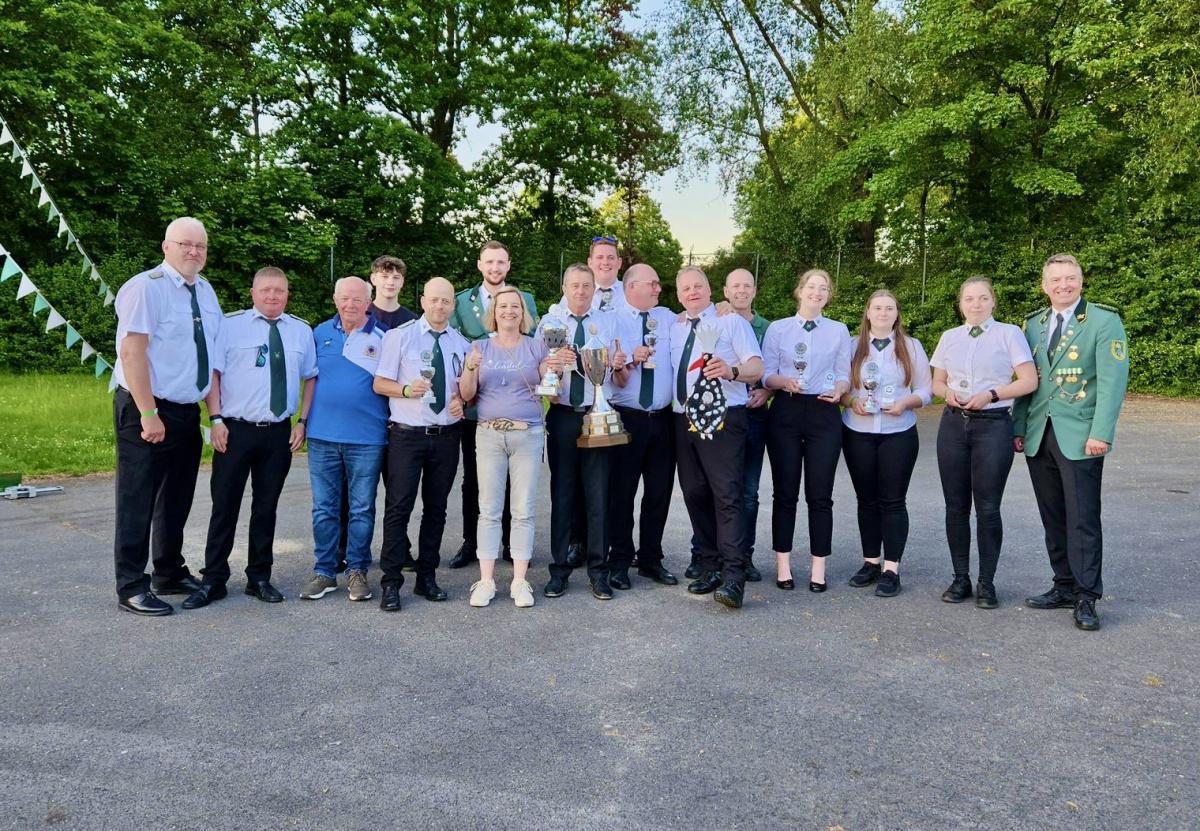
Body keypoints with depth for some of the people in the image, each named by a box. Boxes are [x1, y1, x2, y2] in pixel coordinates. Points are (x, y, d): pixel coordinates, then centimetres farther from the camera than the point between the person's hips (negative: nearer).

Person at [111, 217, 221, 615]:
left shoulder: (205, 292, 10)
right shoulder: (146, 287, -13)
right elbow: (131, 352, -18)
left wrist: (215, 410, 8)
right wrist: (149, 414, -21)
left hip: (187, 411, 8)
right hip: (146, 411, -8)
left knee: (177, 500, 17)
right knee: (138, 504, 1)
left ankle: (170, 575, 32)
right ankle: (131, 589, 12)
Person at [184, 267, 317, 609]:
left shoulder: (301, 330, 8)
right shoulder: (230, 324, -1)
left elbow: (311, 377, 13)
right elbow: (214, 373, -2)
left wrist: (302, 421, 5)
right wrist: (216, 419, -9)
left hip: (280, 433, 3)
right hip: (235, 430, -2)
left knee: (267, 508, 11)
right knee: (225, 507, 3)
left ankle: (259, 578, 23)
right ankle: (213, 580, 14)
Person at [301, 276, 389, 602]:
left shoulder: (382, 337, 0)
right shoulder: (321, 333, 9)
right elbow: (310, 378, 18)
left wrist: (396, 421, -6)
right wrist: (305, 419, 11)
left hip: (366, 437, -2)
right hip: (323, 434, 3)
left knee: (362, 509, 5)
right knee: (324, 508, 8)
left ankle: (357, 571, 17)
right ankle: (324, 572, 18)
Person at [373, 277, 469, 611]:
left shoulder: (461, 344, 11)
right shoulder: (399, 336, 0)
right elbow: (379, 383, -2)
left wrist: (461, 401, -5)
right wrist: (406, 390, -21)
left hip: (446, 436, 4)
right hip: (407, 434, -4)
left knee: (436, 508, 11)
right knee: (398, 508, -5)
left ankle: (427, 577, 22)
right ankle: (391, 583, 4)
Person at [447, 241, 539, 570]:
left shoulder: (525, 300, 6)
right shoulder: (460, 301, 6)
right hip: (473, 403, 1)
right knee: (472, 477, 9)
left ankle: (511, 541, 18)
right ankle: (470, 543, 18)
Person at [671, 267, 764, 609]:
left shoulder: (732, 322, 3)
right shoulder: (674, 328, 18)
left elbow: (757, 367, -6)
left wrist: (731, 370, -27)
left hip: (723, 418, -6)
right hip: (684, 419, 6)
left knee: (727, 494, -13)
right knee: (694, 494, 8)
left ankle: (733, 577, -14)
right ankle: (711, 567, 18)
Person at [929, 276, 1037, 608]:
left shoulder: (1009, 333, 0)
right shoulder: (949, 337, 11)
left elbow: (1029, 381, -4)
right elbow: (937, 382, 18)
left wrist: (991, 394, -16)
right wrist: (948, 393, -4)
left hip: (993, 425, -3)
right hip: (954, 424, 4)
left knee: (987, 508, -1)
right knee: (956, 506, 6)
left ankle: (986, 583, 10)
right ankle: (960, 578, 16)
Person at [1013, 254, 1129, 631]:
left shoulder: (1104, 320, -3)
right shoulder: (1033, 323, 13)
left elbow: (1113, 380, -9)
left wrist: (1101, 433, -16)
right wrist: (1019, 429, 8)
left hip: (1079, 438, -5)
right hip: (1038, 437, 5)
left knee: (1083, 519, -3)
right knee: (1053, 518, 10)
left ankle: (1086, 597, 5)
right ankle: (1065, 586, 20)